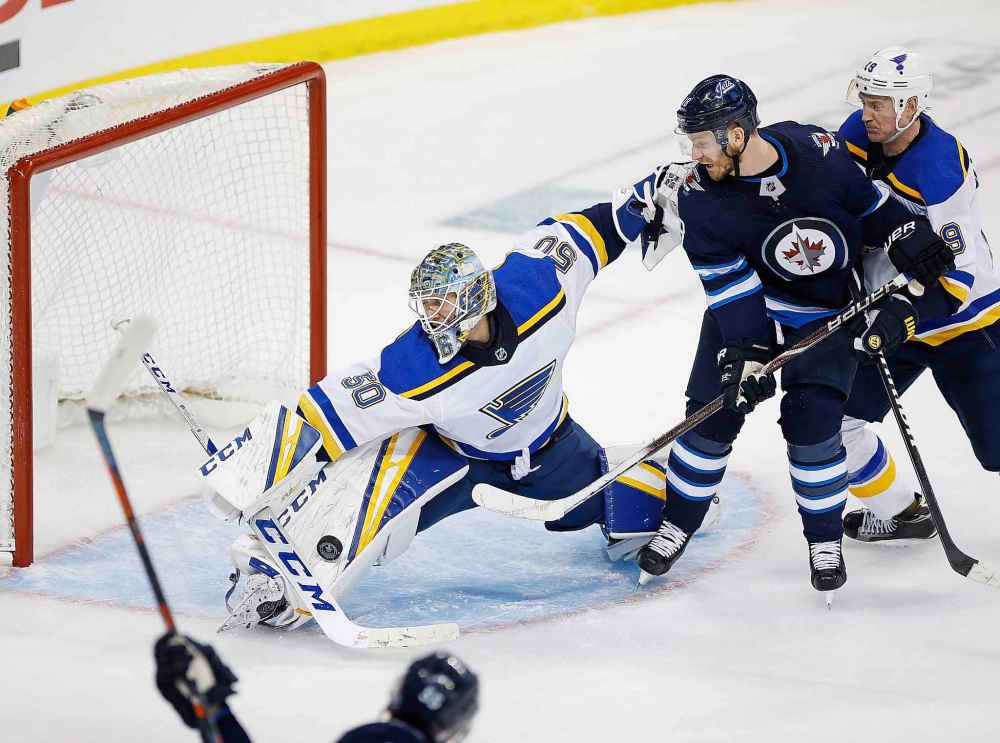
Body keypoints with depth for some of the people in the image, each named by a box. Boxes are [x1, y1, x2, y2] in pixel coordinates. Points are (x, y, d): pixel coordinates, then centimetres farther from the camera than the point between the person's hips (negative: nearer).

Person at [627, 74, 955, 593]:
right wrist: (745, 353, -25)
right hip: (745, 308, 1)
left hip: (827, 315, -1)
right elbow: (729, 285, -18)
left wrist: (908, 243, -8)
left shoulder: (818, 152, -22)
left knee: (812, 426, -10)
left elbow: (871, 205, -3)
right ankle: (677, 526, 19)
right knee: (713, 414, -2)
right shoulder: (697, 197, -20)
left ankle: (826, 541, 9)